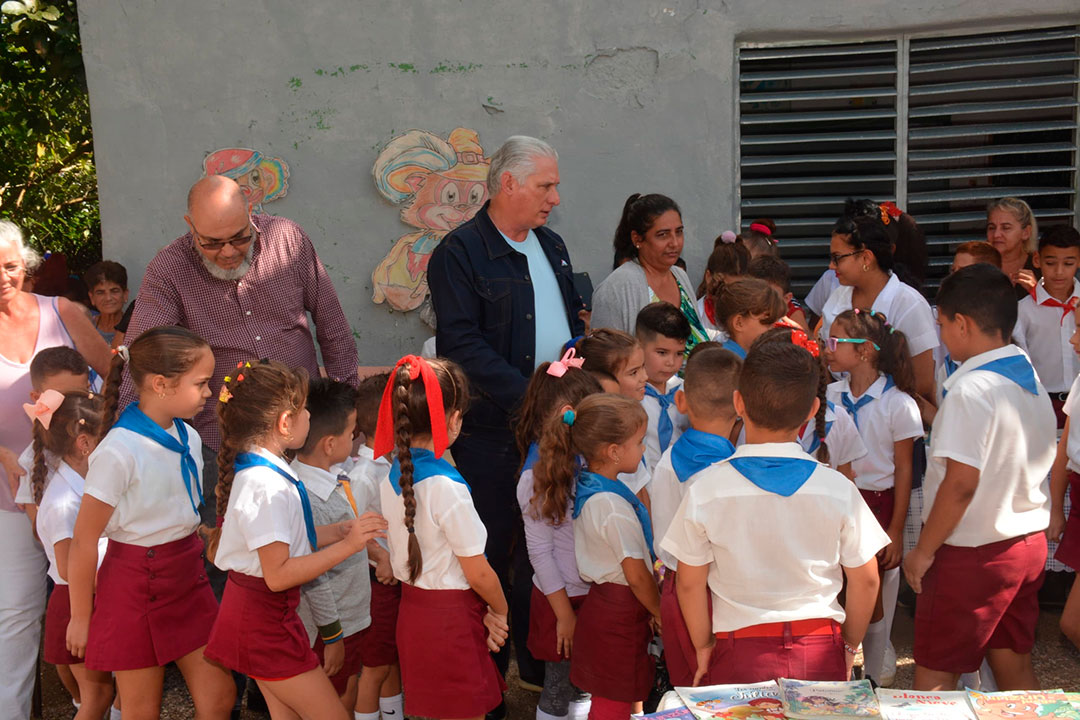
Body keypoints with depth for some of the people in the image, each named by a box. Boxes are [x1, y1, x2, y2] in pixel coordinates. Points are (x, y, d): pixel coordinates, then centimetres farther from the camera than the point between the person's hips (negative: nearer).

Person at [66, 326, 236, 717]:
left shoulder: (188, 438, 0)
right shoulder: (119, 452, -22)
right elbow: (83, 542, -16)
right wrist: (80, 617, -9)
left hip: (187, 576, 6)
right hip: (137, 583, -6)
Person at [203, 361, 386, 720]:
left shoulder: (255, 471, 7)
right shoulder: (266, 486, -25)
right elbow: (278, 574, -26)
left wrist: (340, 530, 3)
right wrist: (346, 546, -23)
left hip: (260, 614, 10)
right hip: (264, 619, -10)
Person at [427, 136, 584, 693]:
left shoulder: (551, 248, 15)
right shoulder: (460, 252, -9)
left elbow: (572, 323, 22)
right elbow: (462, 345, -18)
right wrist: (528, 396, -23)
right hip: (493, 433, -7)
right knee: (492, 553, 2)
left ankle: (541, 662, 29)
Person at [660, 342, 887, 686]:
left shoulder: (706, 490, -11)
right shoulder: (838, 488, -9)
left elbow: (690, 583, -4)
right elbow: (866, 580, 1)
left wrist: (703, 647, 11)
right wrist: (849, 646, 16)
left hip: (740, 656, -1)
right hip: (821, 653, 1)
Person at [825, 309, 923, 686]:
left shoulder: (897, 403, -10)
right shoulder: (831, 396, 3)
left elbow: (903, 471, -7)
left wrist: (896, 531, -7)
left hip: (878, 502, -3)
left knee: (872, 596, 5)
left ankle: (873, 676, 23)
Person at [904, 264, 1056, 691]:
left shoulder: (970, 390, -21)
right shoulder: (1032, 380, 5)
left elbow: (960, 484, -22)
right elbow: (1036, 467, 13)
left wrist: (923, 551, -13)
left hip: (973, 555, -8)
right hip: (1029, 543, 8)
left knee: (933, 677, 4)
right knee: (1015, 668, 18)